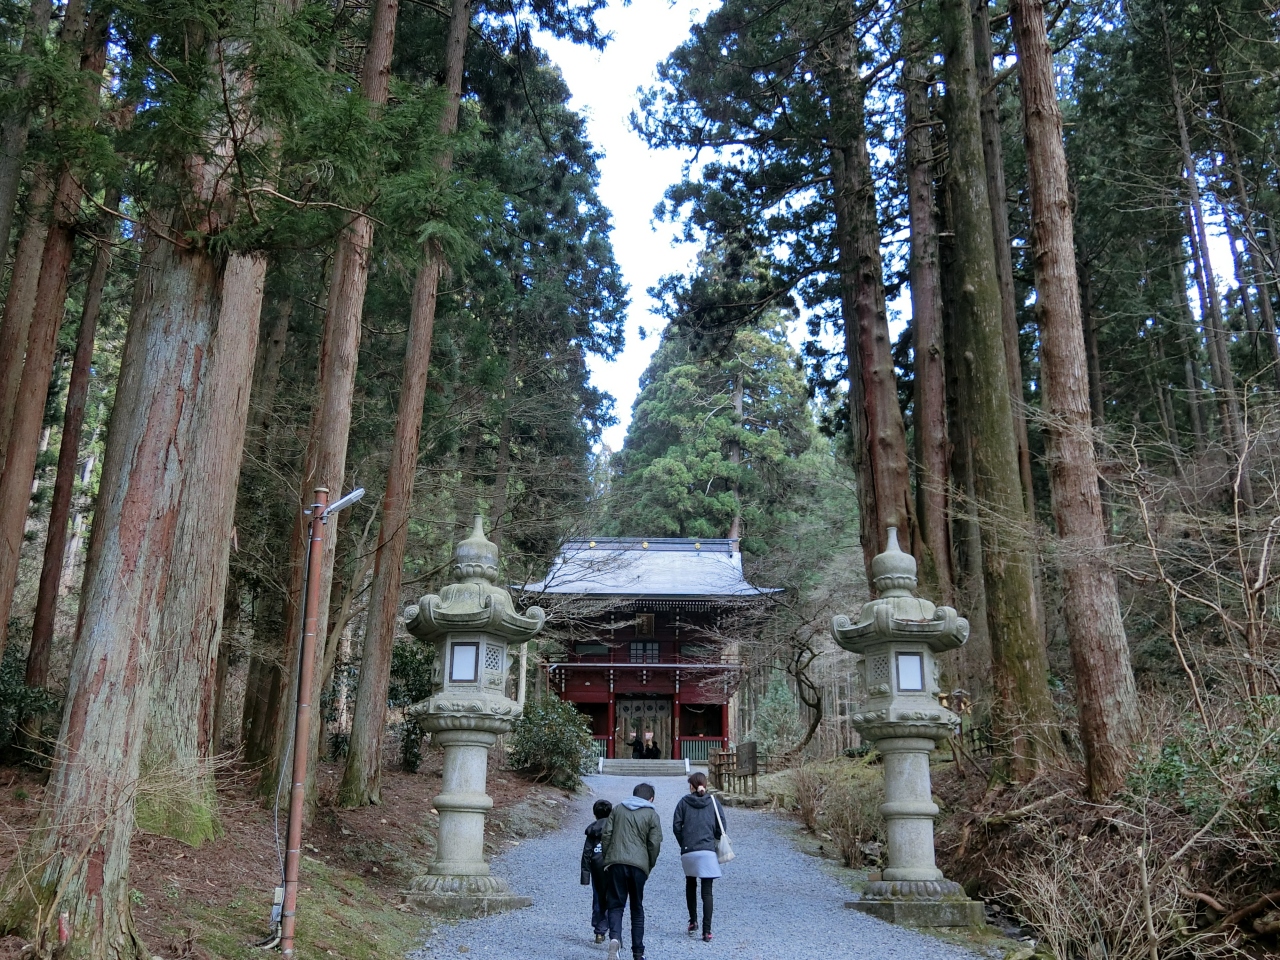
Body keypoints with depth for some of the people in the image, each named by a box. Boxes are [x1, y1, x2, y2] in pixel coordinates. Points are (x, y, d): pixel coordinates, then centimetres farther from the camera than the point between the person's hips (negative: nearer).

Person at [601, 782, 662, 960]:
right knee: (637, 908, 13)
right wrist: (649, 867, 11)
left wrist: (606, 859, 11)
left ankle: (615, 938, -22)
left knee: (616, 905, 6)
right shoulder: (651, 815, 6)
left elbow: (607, 834, 7)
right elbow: (654, 844, 0)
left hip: (615, 862, 1)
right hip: (638, 865, -1)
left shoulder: (617, 809, 14)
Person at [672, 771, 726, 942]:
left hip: (688, 851, 0)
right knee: (707, 892, 1)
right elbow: (721, 827, 1)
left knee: (690, 886, 22)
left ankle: (693, 922, 22)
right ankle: (706, 931, -6)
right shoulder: (713, 802, 4)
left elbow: (676, 826, 0)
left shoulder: (684, 802, 3)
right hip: (708, 851, 0)